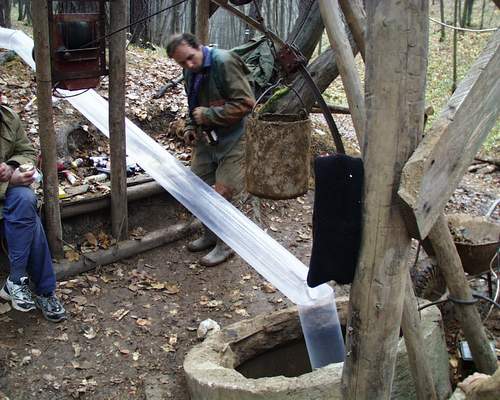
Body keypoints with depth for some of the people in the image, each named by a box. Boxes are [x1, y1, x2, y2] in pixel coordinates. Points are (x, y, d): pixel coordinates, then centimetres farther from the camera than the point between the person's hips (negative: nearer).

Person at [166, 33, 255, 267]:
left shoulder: (224, 63, -21)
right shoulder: (190, 72, 8)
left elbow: (245, 103, -24)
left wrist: (208, 115, -20)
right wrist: (190, 126, 8)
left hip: (232, 138, -9)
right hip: (206, 137, 9)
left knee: (224, 193, -7)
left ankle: (225, 245, 12)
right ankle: (210, 235, 32)